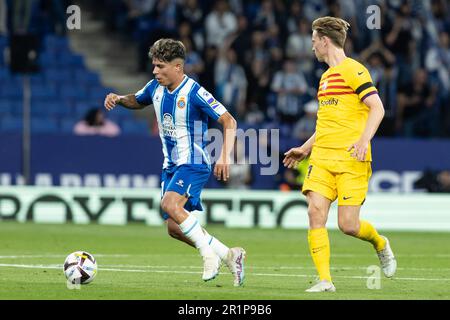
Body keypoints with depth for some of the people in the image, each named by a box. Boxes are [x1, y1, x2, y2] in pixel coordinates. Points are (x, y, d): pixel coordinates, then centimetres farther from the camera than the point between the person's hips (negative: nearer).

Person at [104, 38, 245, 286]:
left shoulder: (194, 93, -17)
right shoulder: (156, 88, 4)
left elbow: (229, 121, -17)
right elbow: (137, 101, 27)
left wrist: (225, 156, -28)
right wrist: (118, 99, 5)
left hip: (193, 164, -8)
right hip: (171, 165, 8)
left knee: (169, 203, -32)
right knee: (174, 228, 3)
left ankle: (208, 252, -17)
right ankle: (229, 255, 16)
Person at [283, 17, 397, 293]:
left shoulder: (353, 70, -5)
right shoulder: (326, 76, 21)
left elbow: (377, 108, -13)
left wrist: (364, 140, -27)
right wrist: (305, 149, 30)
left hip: (351, 159, -7)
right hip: (322, 158, 7)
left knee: (348, 225, -9)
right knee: (316, 212, -11)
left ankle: (381, 244, 24)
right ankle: (325, 280, -11)